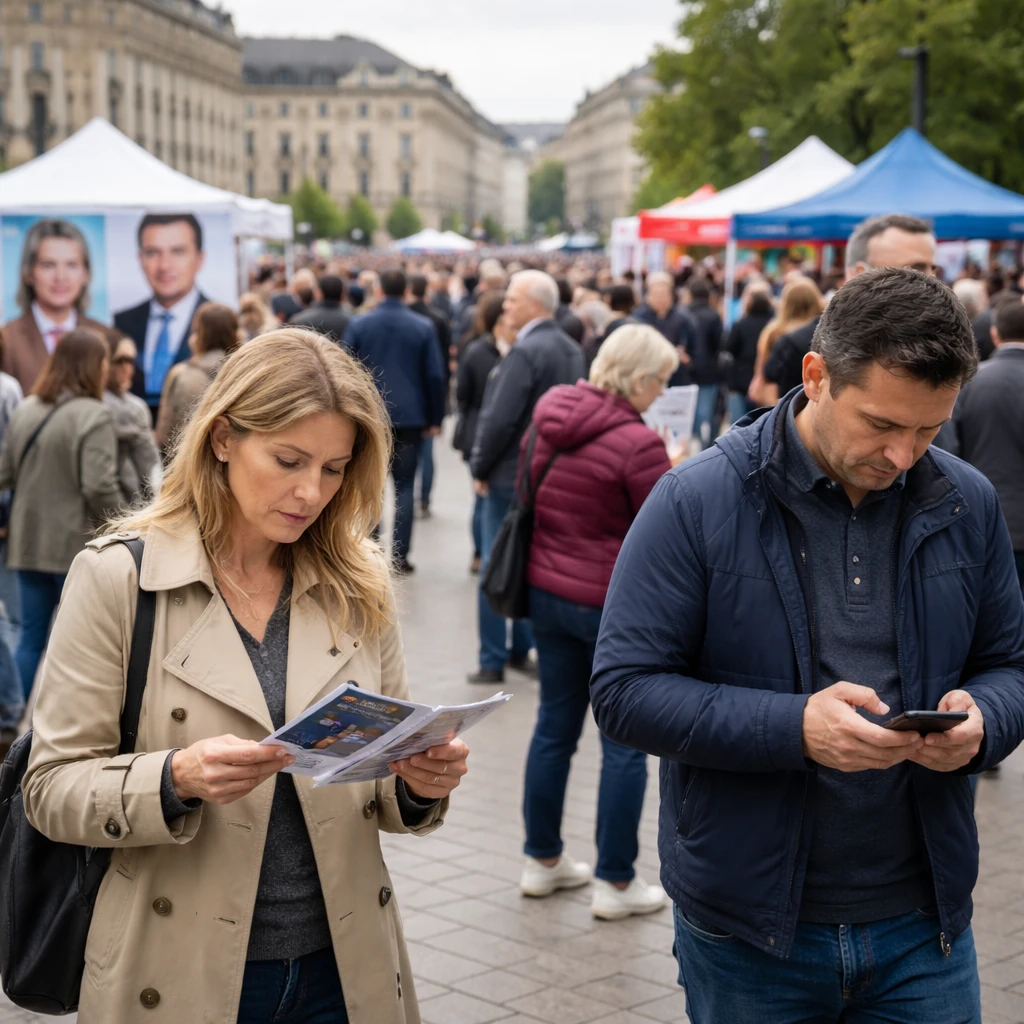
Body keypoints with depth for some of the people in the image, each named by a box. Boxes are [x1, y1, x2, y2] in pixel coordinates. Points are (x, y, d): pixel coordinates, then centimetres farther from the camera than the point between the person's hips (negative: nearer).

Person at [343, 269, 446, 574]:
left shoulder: (358, 325, -2)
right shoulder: (423, 327, -3)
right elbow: (435, 375, -4)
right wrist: (434, 419, 5)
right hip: (409, 416, -1)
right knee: (404, 486, 4)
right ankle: (400, 556, 1)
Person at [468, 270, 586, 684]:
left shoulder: (525, 352, -19)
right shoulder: (572, 350, 7)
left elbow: (499, 418, -22)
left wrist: (480, 468, -10)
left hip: (512, 475, -8)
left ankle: (493, 661, 5)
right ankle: (522, 649, 22)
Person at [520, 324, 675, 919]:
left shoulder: (550, 414, 3)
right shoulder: (639, 444, -20)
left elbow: (527, 485, 17)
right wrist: (677, 474, 1)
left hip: (547, 591, 7)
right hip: (614, 603, -7)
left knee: (555, 728, 17)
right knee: (625, 742, 3)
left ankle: (543, 860, 27)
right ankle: (617, 882, 8)